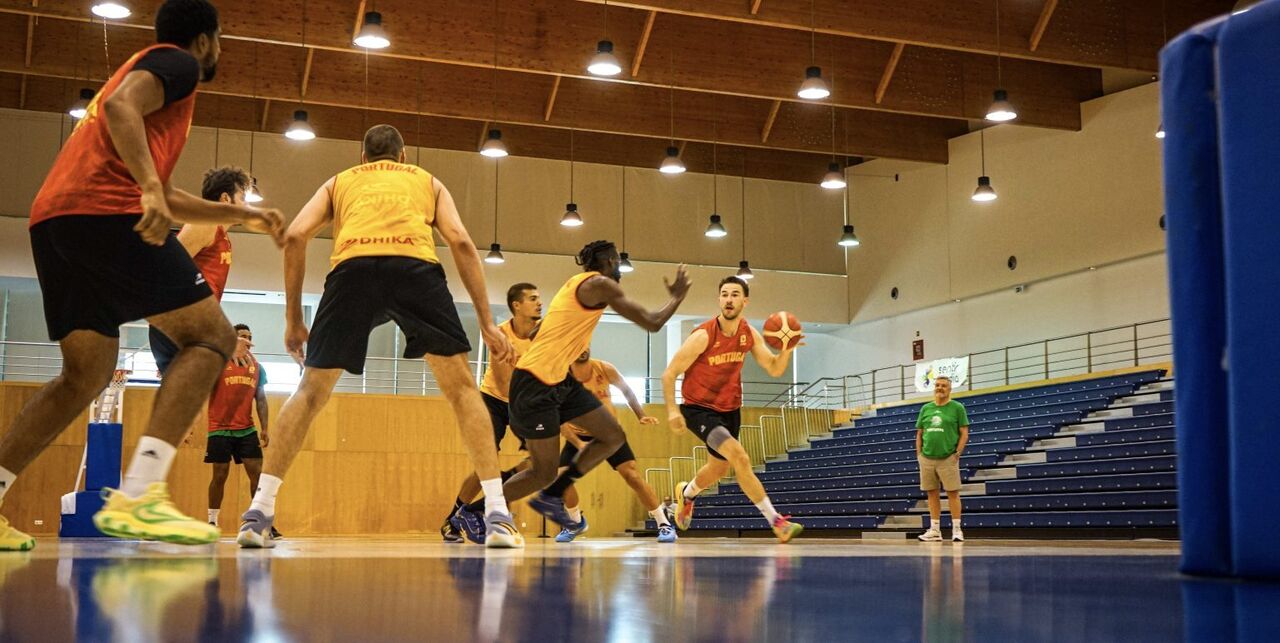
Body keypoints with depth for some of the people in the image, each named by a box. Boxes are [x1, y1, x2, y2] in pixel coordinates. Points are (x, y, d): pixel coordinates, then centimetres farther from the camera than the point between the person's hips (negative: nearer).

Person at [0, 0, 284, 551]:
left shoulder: (150, 68, 35)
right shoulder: (176, 62, 7)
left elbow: (165, 199, 39)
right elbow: (119, 105, -15)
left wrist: (240, 215, 41)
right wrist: (149, 188, -26)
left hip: (51, 221, 9)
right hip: (105, 212, -9)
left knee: (86, 374, 14)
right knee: (211, 336, -7)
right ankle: (137, 495, -24)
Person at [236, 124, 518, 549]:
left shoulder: (339, 182, 35)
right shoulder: (427, 181, 34)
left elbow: (294, 237, 18)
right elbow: (460, 242, 17)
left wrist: (293, 319, 22)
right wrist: (487, 322, 14)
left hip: (352, 267, 1)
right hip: (415, 264, 0)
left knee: (310, 392, 14)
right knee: (462, 389, 10)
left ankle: (259, 512, 6)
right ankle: (497, 515, 0)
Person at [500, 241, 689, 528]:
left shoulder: (576, 284, 18)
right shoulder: (599, 284, -10)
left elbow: (535, 333, 24)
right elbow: (652, 323, -12)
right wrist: (677, 297, 4)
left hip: (560, 380, 10)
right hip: (536, 382, -10)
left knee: (614, 437, 7)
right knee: (544, 474, -4)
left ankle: (550, 497, 13)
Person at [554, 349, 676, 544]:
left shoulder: (605, 369, -16)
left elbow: (626, 390, 3)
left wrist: (641, 416, -8)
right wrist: (578, 444, -32)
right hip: (579, 436, 1)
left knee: (633, 476, -13)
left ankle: (664, 524, -6)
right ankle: (576, 522, 17)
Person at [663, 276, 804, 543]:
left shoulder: (750, 335, -5)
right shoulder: (703, 336, -21)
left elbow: (774, 369, -3)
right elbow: (669, 374, -15)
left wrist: (786, 350, -22)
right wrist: (672, 410, -24)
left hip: (730, 409, 7)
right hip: (699, 409, -7)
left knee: (718, 469, 23)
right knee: (740, 458, -25)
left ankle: (686, 493, 56)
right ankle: (776, 521, -19)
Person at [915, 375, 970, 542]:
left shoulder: (957, 408, 1)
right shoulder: (925, 409, 12)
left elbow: (964, 433, -1)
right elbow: (919, 434, 16)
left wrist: (957, 453, -10)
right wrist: (919, 454, 6)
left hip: (948, 458, -4)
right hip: (927, 458, 4)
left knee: (953, 493, -4)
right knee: (932, 493, 7)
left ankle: (956, 530, 2)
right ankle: (935, 530, 12)